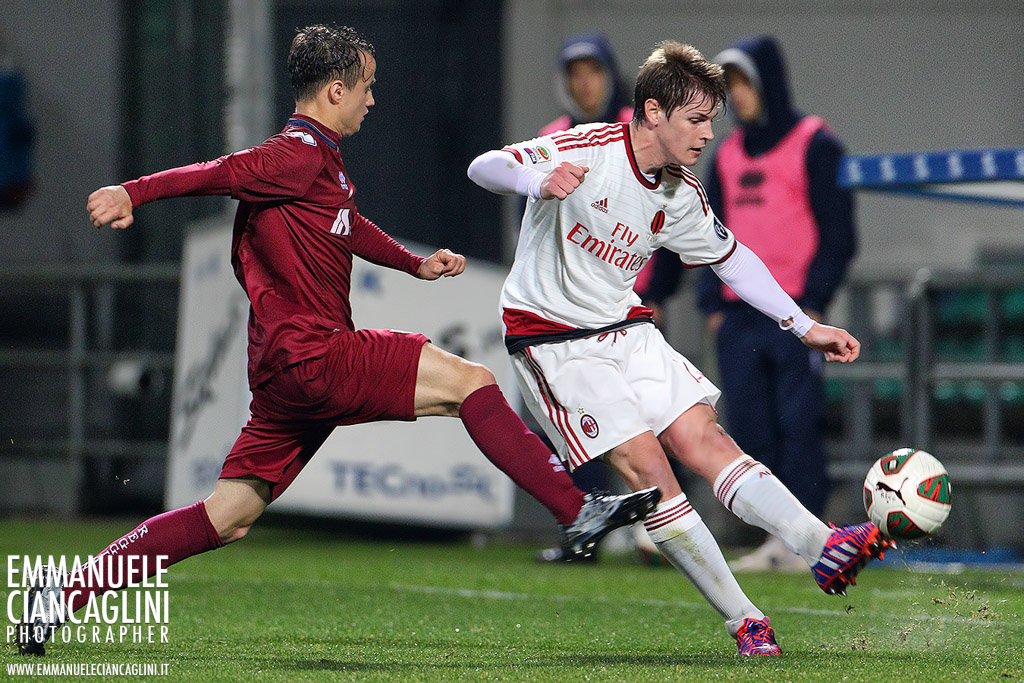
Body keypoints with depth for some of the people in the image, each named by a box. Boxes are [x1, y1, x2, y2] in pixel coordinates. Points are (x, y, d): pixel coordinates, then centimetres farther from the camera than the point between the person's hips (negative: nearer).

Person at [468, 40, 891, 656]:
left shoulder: (681, 195, 3)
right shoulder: (588, 152, -18)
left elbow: (730, 257, 18)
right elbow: (484, 168, -25)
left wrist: (806, 327, 15)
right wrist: (538, 181, -48)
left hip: (626, 329, 6)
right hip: (553, 342, -6)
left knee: (704, 437, -10)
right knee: (644, 463, -16)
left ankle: (823, 548, -26)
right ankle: (744, 620, -16)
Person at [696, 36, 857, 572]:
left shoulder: (814, 145, -2)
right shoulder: (728, 154, 17)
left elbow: (837, 231, -5)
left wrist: (814, 301, -12)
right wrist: (712, 301, 10)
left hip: (794, 312, -6)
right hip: (738, 316, 6)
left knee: (799, 422, -9)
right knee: (750, 426, 3)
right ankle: (774, 535, 7)